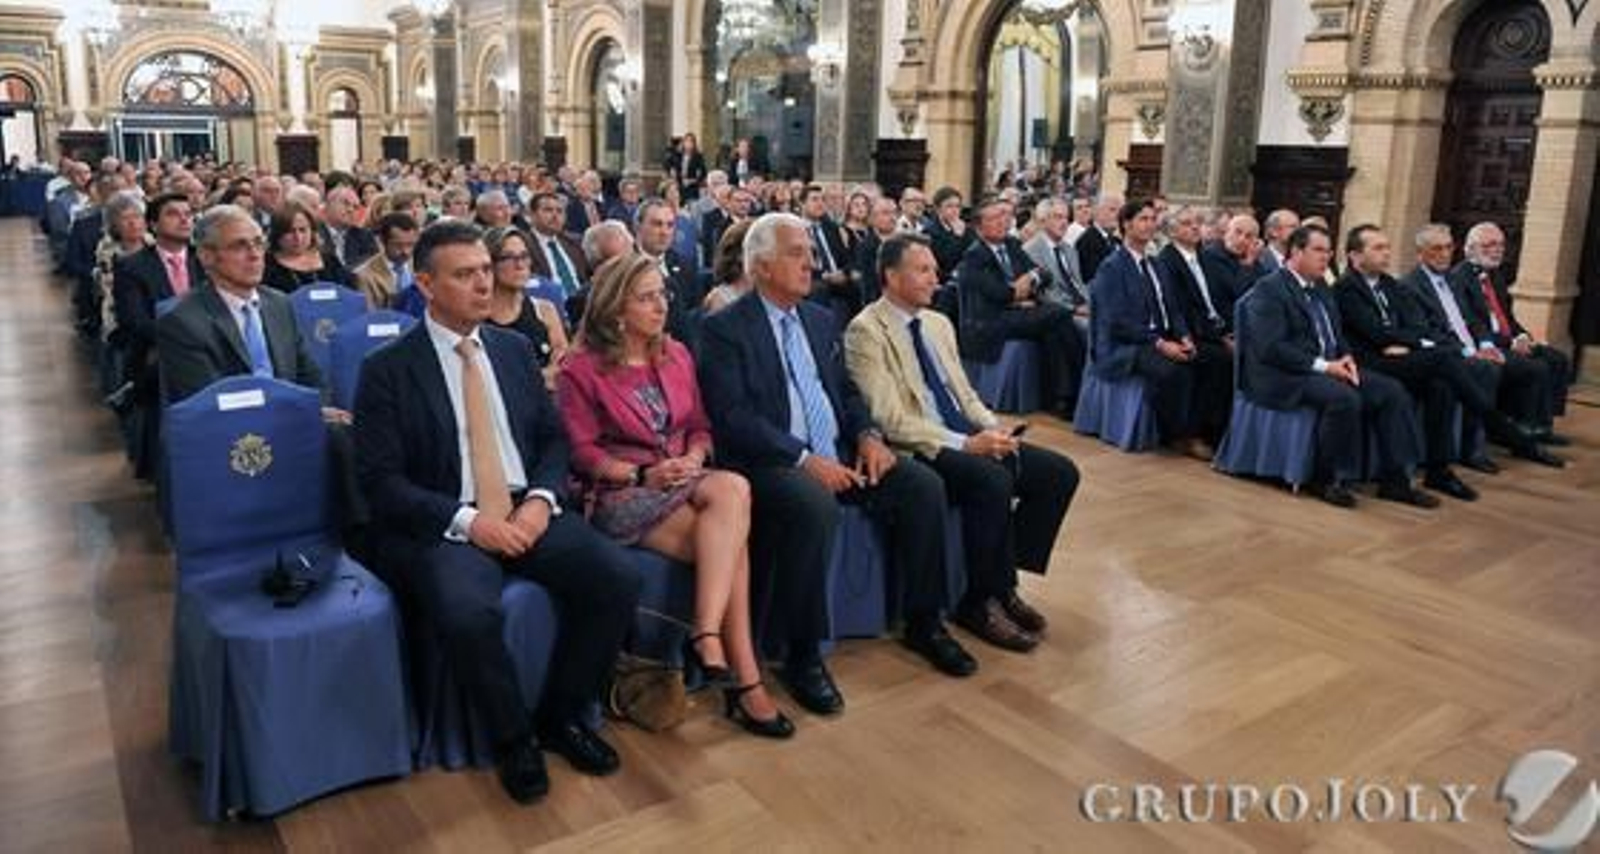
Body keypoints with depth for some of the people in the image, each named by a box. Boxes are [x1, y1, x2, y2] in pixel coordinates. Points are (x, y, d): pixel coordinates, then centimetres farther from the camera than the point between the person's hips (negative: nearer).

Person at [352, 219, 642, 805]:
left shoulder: (515, 349, 12)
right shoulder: (387, 369, -1)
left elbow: (553, 437, 14)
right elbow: (380, 479, -7)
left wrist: (542, 499, -7)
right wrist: (466, 520, -18)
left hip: (527, 513, 5)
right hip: (443, 527, -4)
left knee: (619, 579, -19)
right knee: (469, 614, -35)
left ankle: (561, 715, 4)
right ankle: (514, 739, -5)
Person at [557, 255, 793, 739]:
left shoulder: (677, 355, 15)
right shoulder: (582, 369, 0)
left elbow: (700, 427, 15)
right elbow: (583, 452, -3)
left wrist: (694, 457, -8)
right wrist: (642, 474, -17)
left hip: (684, 483, 5)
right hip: (624, 495, -5)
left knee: (731, 491, -31)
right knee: (731, 517, -29)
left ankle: (708, 638, -31)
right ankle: (744, 677, -27)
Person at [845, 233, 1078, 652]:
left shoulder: (940, 324, 16)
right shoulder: (866, 331, -10)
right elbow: (890, 420, -17)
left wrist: (993, 430, -2)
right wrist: (965, 444, -21)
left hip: (968, 440, 8)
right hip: (916, 452, -8)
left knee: (1060, 472, -5)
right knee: (994, 480, -33)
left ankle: (1002, 583, 6)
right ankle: (980, 602, -12)